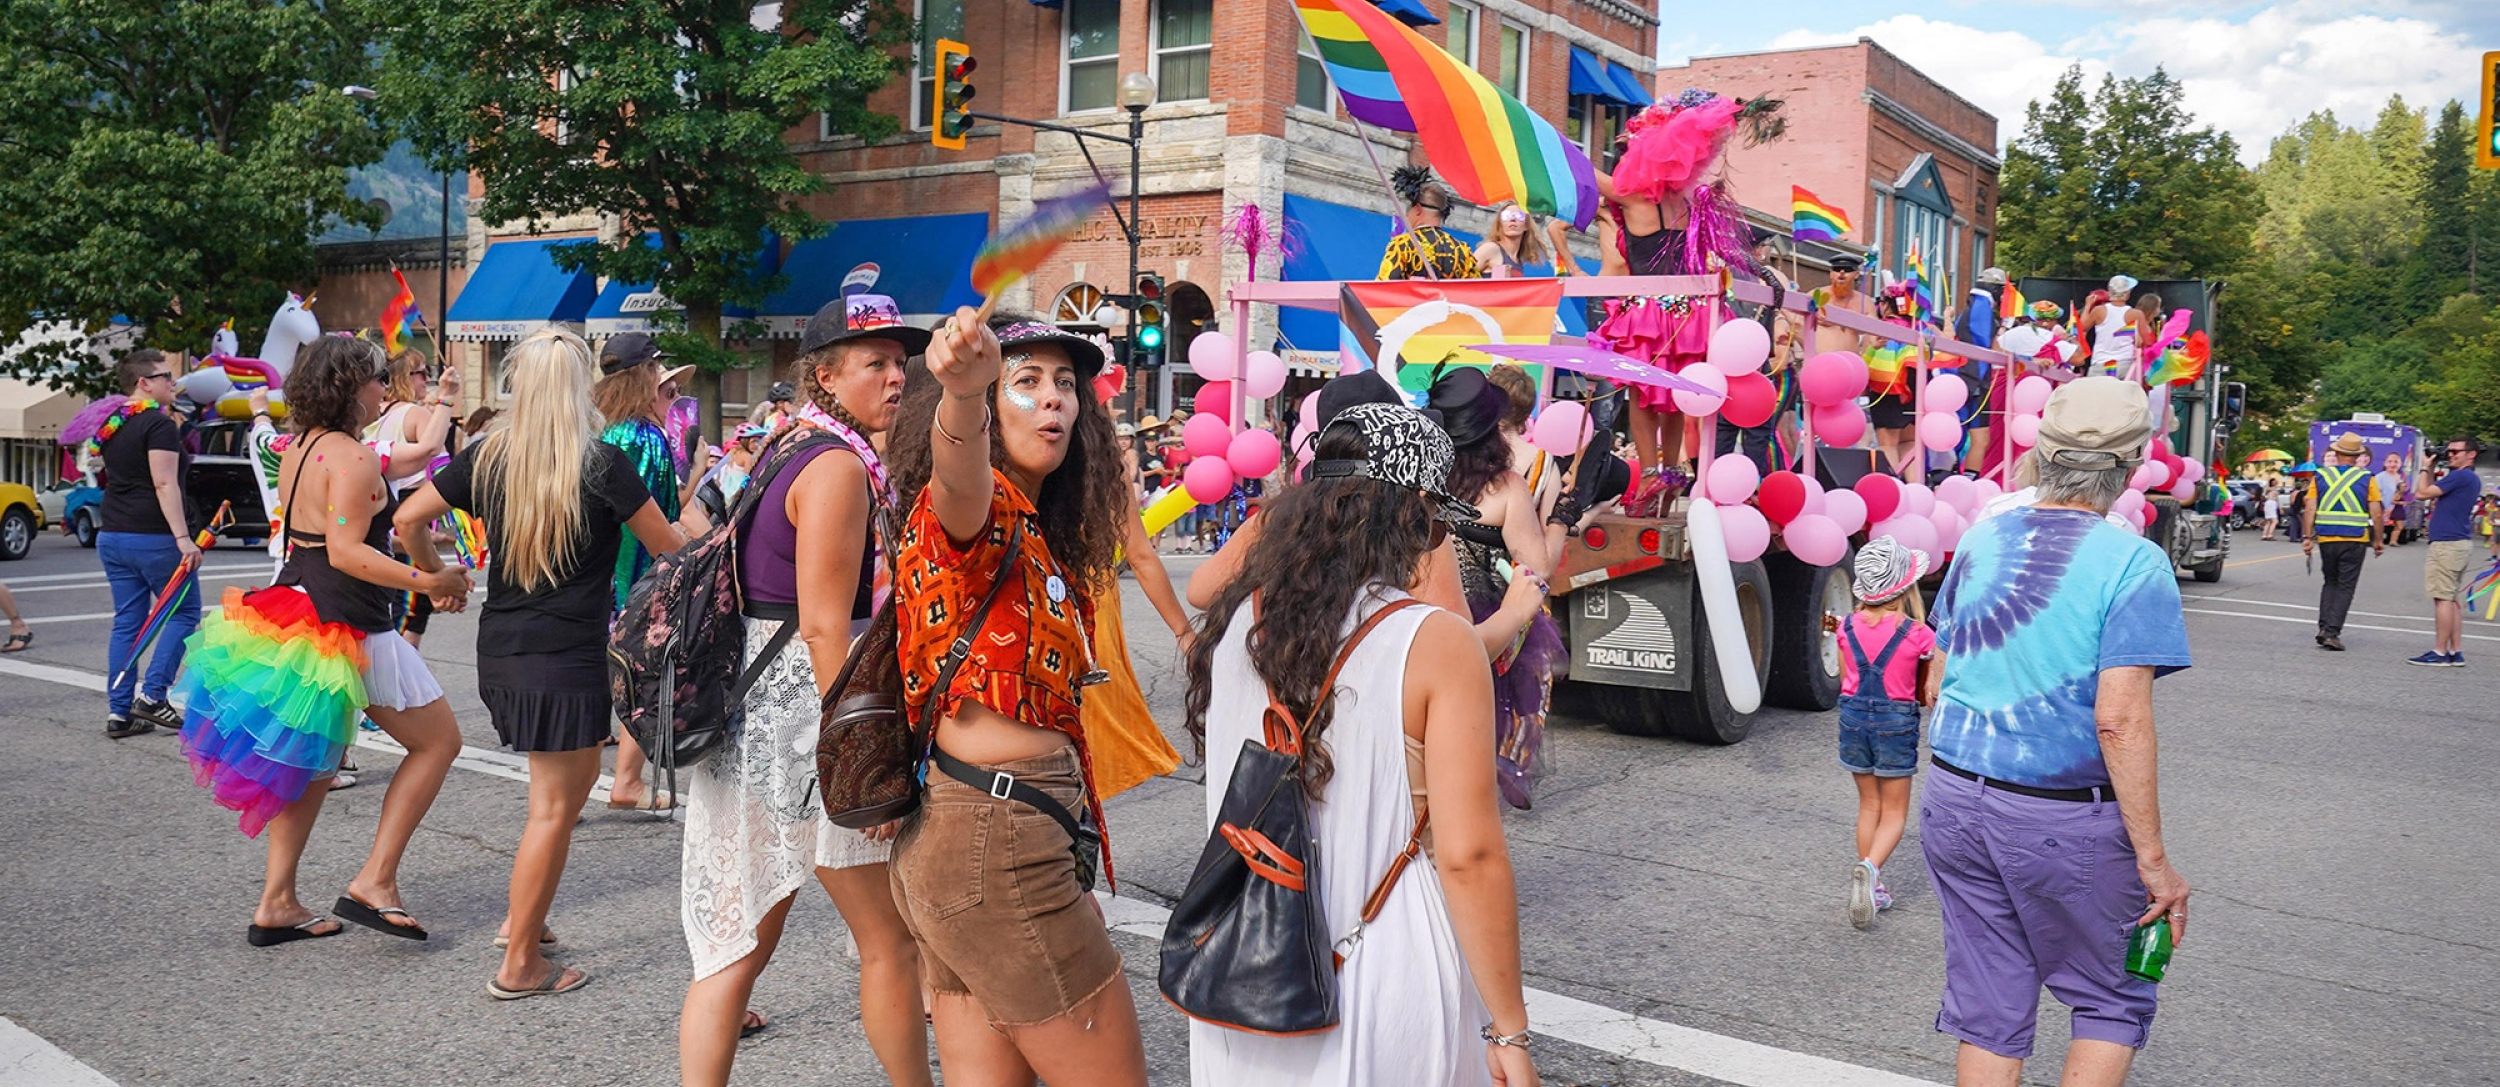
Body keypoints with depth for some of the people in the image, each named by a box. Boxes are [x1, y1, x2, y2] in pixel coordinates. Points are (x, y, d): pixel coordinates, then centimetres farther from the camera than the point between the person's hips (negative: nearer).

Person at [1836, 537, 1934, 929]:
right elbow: (1925, 695, -2)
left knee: (1869, 804, 19)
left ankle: (1871, 887, 20)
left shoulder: (1848, 627, -4)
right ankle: (1869, 868, -19)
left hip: (1853, 714, 3)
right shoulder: (1919, 635, -13)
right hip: (1896, 721, -3)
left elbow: (1845, 681, 6)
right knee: (1894, 811, 8)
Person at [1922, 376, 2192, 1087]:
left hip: (1954, 803, 5)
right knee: (2114, 1002, 17)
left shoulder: (1980, 541, 4)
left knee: (1987, 1009, 13)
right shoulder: (2133, 563, -13)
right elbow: (2119, 720, -20)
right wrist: (2153, 859, -15)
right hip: (2067, 822, -5)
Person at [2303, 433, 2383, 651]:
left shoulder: (2320, 476, 3)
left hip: (2326, 538, 2)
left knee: (2330, 582, 18)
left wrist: (2307, 537, -1)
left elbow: (2310, 510, -3)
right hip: (2354, 540, -2)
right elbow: (2376, 514, -2)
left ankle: (2324, 627, 10)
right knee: (2345, 587, 3)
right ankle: (2332, 632, -4)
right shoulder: (2366, 479, 0)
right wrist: (2378, 540, 7)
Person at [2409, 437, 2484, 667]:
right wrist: (2432, 470, 15)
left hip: (2448, 544, -10)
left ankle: (2440, 653, -7)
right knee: (2453, 599, 12)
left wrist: (2425, 469, 0)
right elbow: (2434, 494, 21)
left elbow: (2423, 493, -13)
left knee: (2443, 598, -8)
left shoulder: (2460, 476, -14)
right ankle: (2456, 652, 15)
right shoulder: (2472, 479, 17)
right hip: (2461, 543, 10)